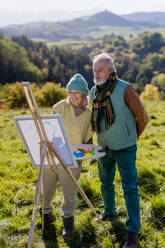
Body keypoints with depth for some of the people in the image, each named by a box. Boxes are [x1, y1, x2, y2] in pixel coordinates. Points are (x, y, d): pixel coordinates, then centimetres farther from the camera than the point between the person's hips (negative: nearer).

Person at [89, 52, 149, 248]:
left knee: (130, 188, -4)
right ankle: (109, 212, 43)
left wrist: (133, 136, 4)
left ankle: (132, 232, 2)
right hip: (104, 148, 6)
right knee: (106, 184, 19)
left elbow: (142, 117, -8)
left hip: (125, 148, -6)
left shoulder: (125, 89, -15)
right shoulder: (94, 92, 3)